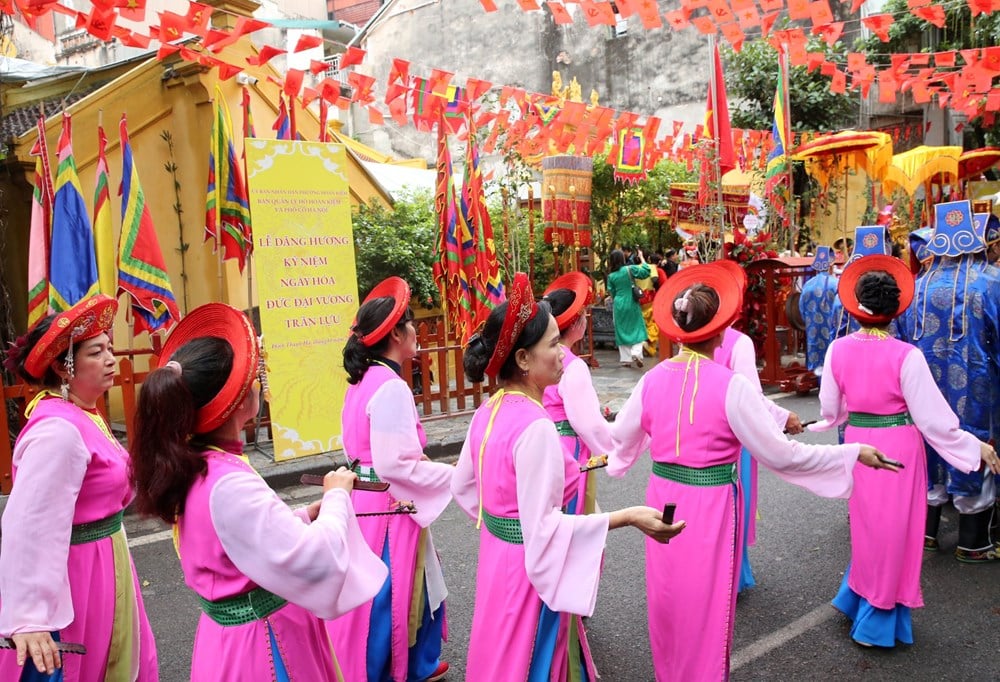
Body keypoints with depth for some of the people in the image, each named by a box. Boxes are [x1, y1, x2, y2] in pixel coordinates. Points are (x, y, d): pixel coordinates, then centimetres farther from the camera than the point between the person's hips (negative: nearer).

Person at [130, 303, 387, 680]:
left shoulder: (191, 467, -1)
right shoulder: (230, 484, -31)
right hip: (264, 640, -9)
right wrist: (336, 496, -15)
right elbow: (315, 559, -31)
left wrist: (312, 511, 0)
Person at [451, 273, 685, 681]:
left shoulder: (489, 412, 0)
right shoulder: (536, 427, -27)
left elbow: (462, 486, 10)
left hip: (497, 556, 8)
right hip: (527, 567, -8)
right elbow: (543, 527, -26)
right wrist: (627, 518, -25)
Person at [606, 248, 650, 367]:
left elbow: (611, 293, 6)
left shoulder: (611, 276, -2)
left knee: (622, 331, 9)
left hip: (619, 305, 2)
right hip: (632, 304, -2)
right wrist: (641, 258, 3)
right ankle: (636, 353, -12)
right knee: (637, 328, 8)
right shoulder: (629, 269, -10)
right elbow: (645, 272, -6)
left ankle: (625, 359, 10)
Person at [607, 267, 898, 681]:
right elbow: (780, 455, -14)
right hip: (710, 506, -4)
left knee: (668, 601, 22)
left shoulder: (652, 380, -6)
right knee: (705, 605, 14)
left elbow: (621, 438, 8)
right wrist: (854, 453, -4)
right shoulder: (732, 386, -18)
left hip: (664, 499, 5)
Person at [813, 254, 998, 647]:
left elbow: (830, 409, 3)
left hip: (859, 443, 4)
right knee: (892, 530, 11)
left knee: (868, 525, 23)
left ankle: (856, 597, 36)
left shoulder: (838, 350, -7)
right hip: (899, 446, -4)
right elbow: (932, 416, -13)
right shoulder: (907, 356, -18)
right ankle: (876, 623, 24)